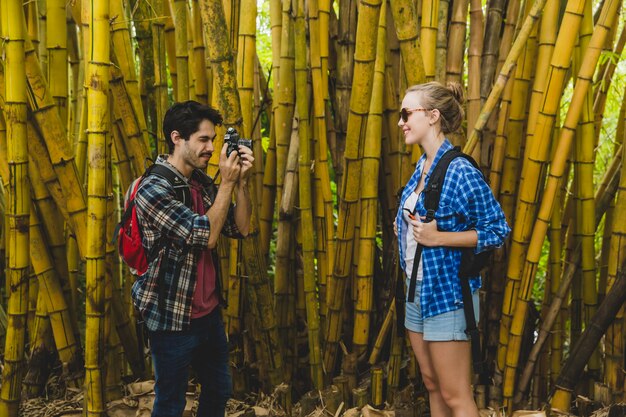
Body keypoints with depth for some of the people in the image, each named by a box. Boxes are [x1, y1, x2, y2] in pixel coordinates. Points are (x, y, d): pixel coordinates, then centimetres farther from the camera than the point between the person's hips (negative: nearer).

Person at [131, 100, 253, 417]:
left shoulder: (202, 183, 5)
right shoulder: (154, 188, -19)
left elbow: (240, 228, 5)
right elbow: (205, 235, -24)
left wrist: (241, 181, -7)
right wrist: (227, 182, -18)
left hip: (209, 311, 8)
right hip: (172, 319, -8)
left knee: (220, 390, 21)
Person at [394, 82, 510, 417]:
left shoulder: (460, 172, -19)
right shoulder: (422, 166, 7)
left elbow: (497, 230, -16)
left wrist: (437, 238, -23)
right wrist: (404, 227, 4)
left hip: (447, 291, -8)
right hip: (416, 288, 9)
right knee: (432, 385, 18)